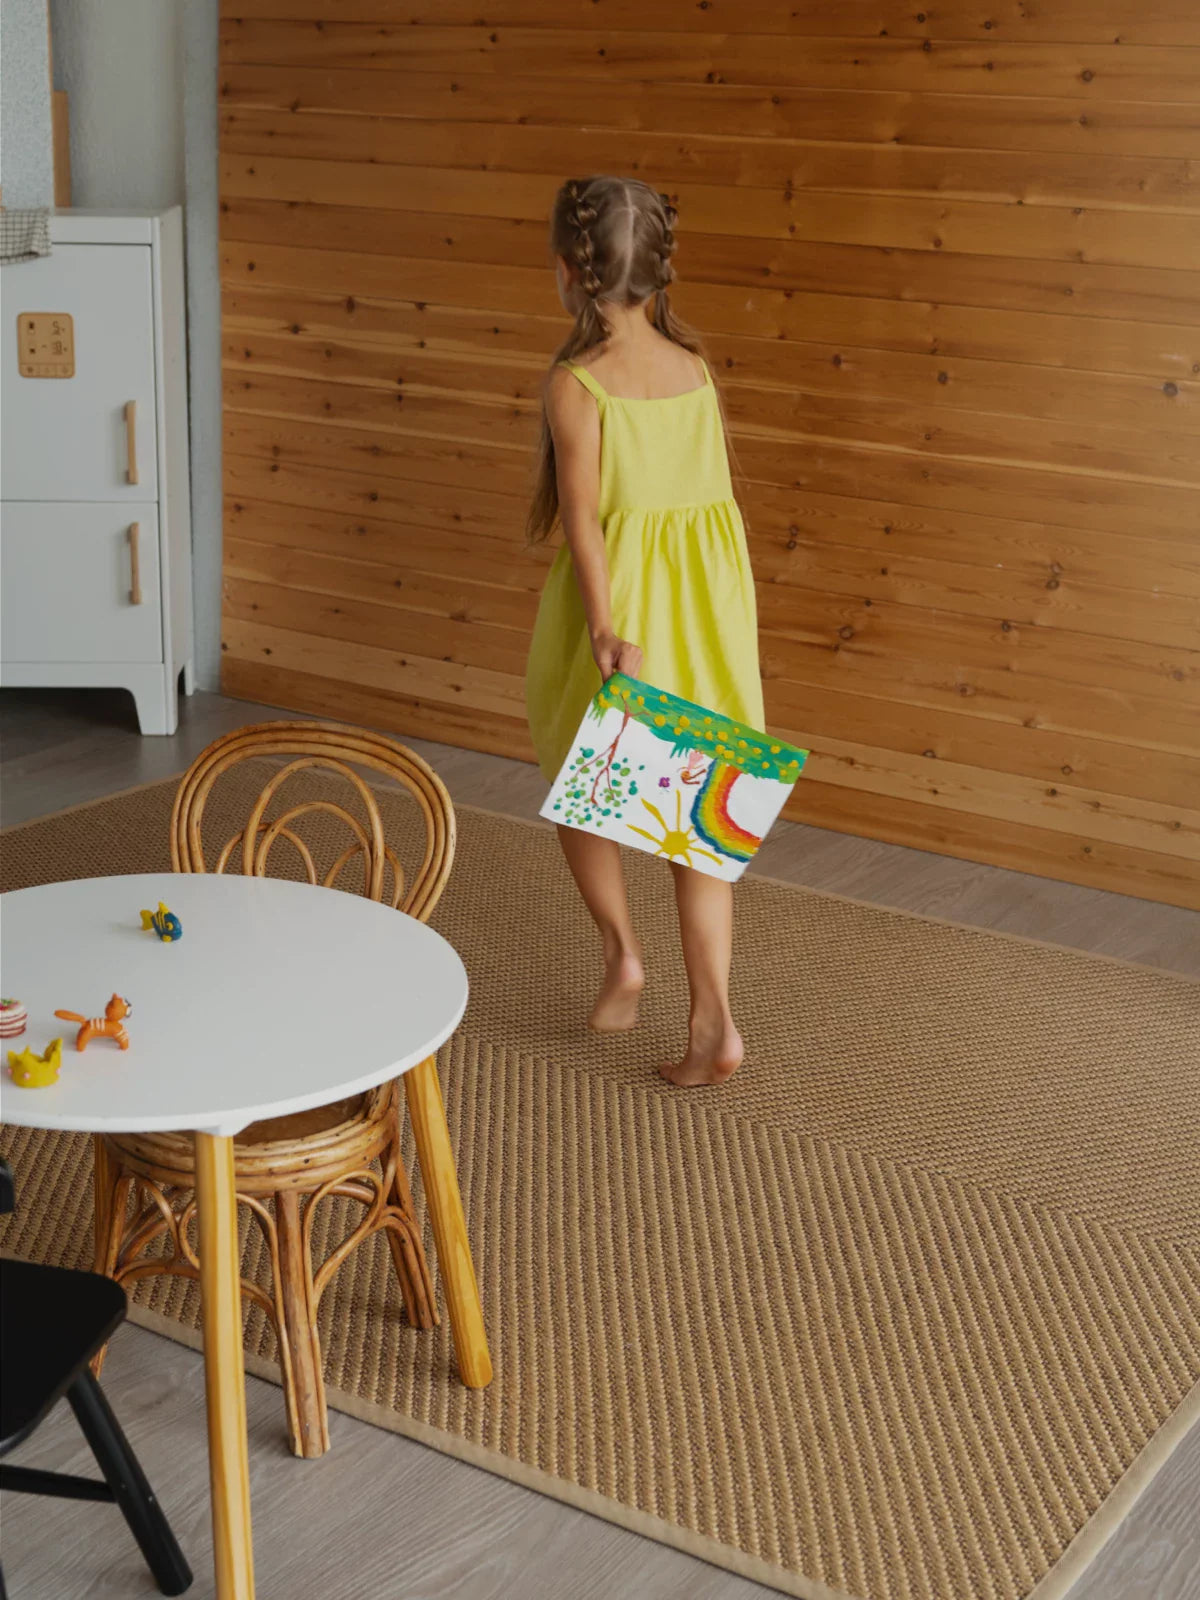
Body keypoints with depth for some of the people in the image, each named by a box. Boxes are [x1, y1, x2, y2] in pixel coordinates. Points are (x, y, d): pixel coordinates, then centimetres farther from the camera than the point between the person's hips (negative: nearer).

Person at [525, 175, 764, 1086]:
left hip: (619, 603, -5)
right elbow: (718, 492, 8)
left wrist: (603, 631, -26)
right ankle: (713, 1023, 5)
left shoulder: (576, 384, -12)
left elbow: (582, 516, -19)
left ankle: (622, 951, 20)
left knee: (577, 779, 23)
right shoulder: (694, 366, 4)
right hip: (706, 600, 5)